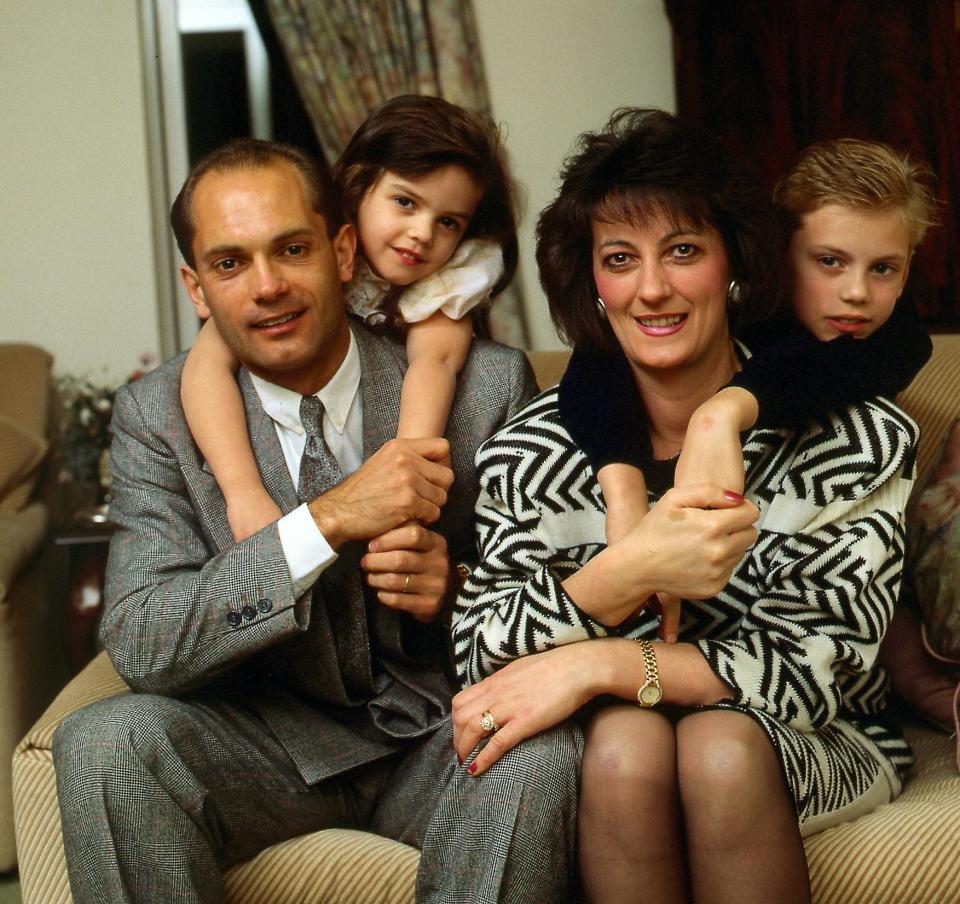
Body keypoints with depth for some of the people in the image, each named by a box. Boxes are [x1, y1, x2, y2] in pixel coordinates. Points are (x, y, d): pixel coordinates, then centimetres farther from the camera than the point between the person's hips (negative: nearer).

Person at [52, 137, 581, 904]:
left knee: (542, 756, -33)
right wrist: (328, 519, -27)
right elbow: (139, 645, -17)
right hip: (268, 737, 1)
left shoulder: (487, 385, -7)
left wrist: (457, 586, -23)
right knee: (101, 745, -27)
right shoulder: (156, 417, -5)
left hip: (439, 725, 0)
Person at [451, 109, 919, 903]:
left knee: (722, 748, -33)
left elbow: (814, 665, -14)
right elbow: (480, 660, -12)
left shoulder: (858, 440, -11)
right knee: (626, 741, -33)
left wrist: (598, 664, -27)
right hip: (609, 756, 1)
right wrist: (623, 575, -32)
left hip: (807, 747, 0)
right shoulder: (533, 452, -8)